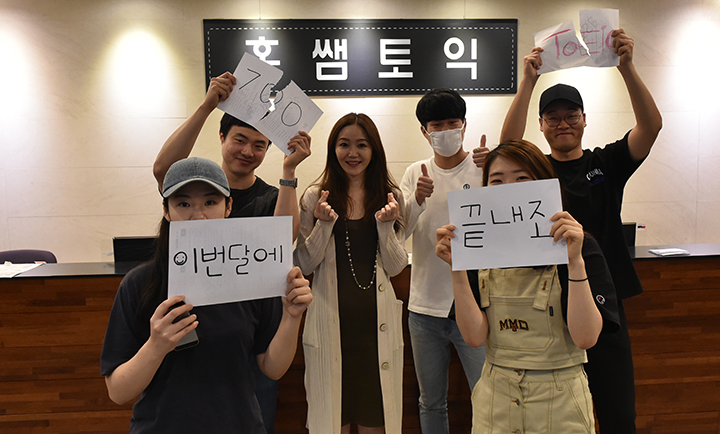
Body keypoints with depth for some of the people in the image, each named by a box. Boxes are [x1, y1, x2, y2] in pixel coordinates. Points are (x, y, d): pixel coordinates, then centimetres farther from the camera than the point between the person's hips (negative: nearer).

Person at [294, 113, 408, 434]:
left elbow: (396, 268, 1)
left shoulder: (390, 196, 5)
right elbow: (303, 266, -2)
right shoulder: (316, 197, 1)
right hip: (330, 319, -1)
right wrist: (324, 223, -14)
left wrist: (386, 224, -14)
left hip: (376, 319, 1)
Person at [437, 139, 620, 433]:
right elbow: (475, 336, -11)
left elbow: (585, 338, -20)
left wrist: (576, 262, -28)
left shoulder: (577, 246, -10)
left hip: (558, 404, -2)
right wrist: (457, 269, -19)